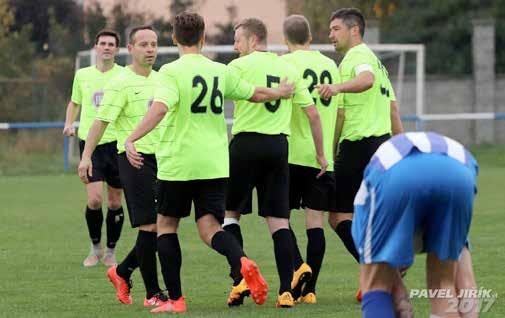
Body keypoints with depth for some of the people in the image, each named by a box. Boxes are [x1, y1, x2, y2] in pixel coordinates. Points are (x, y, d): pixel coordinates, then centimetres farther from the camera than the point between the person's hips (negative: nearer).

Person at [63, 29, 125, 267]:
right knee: (94, 199, -11)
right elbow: (74, 102, 24)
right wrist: (68, 123, 7)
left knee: (114, 203, 4)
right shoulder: (82, 75, 8)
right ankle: (95, 248, 10)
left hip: (117, 142, -1)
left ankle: (111, 252, 18)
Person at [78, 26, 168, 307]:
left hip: (161, 157, 7)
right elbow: (102, 120, -12)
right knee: (150, 226, -9)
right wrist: (86, 155, -18)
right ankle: (153, 294, -1)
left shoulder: (160, 79, 13)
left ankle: (122, 272, 26)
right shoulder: (121, 84, -8)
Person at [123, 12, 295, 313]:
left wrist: (132, 139, -29)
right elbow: (254, 94, 23)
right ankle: (241, 263, -30)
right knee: (210, 227, 3)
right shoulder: (221, 71, 9)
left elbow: (160, 108, -23)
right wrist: (279, 93, 43)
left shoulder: (172, 71, -7)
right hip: (214, 163, 4)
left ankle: (175, 299, 10)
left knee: (166, 224, 13)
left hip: (178, 163, -4)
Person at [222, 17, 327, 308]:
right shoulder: (289, 69, 11)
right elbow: (313, 113, 10)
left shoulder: (240, 66, -4)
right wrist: (321, 154, 18)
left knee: (230, 211, 12)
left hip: (246, 143, -4)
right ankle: (287, 290, -4)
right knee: (279, 221, 3)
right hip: (279, 147, 4)